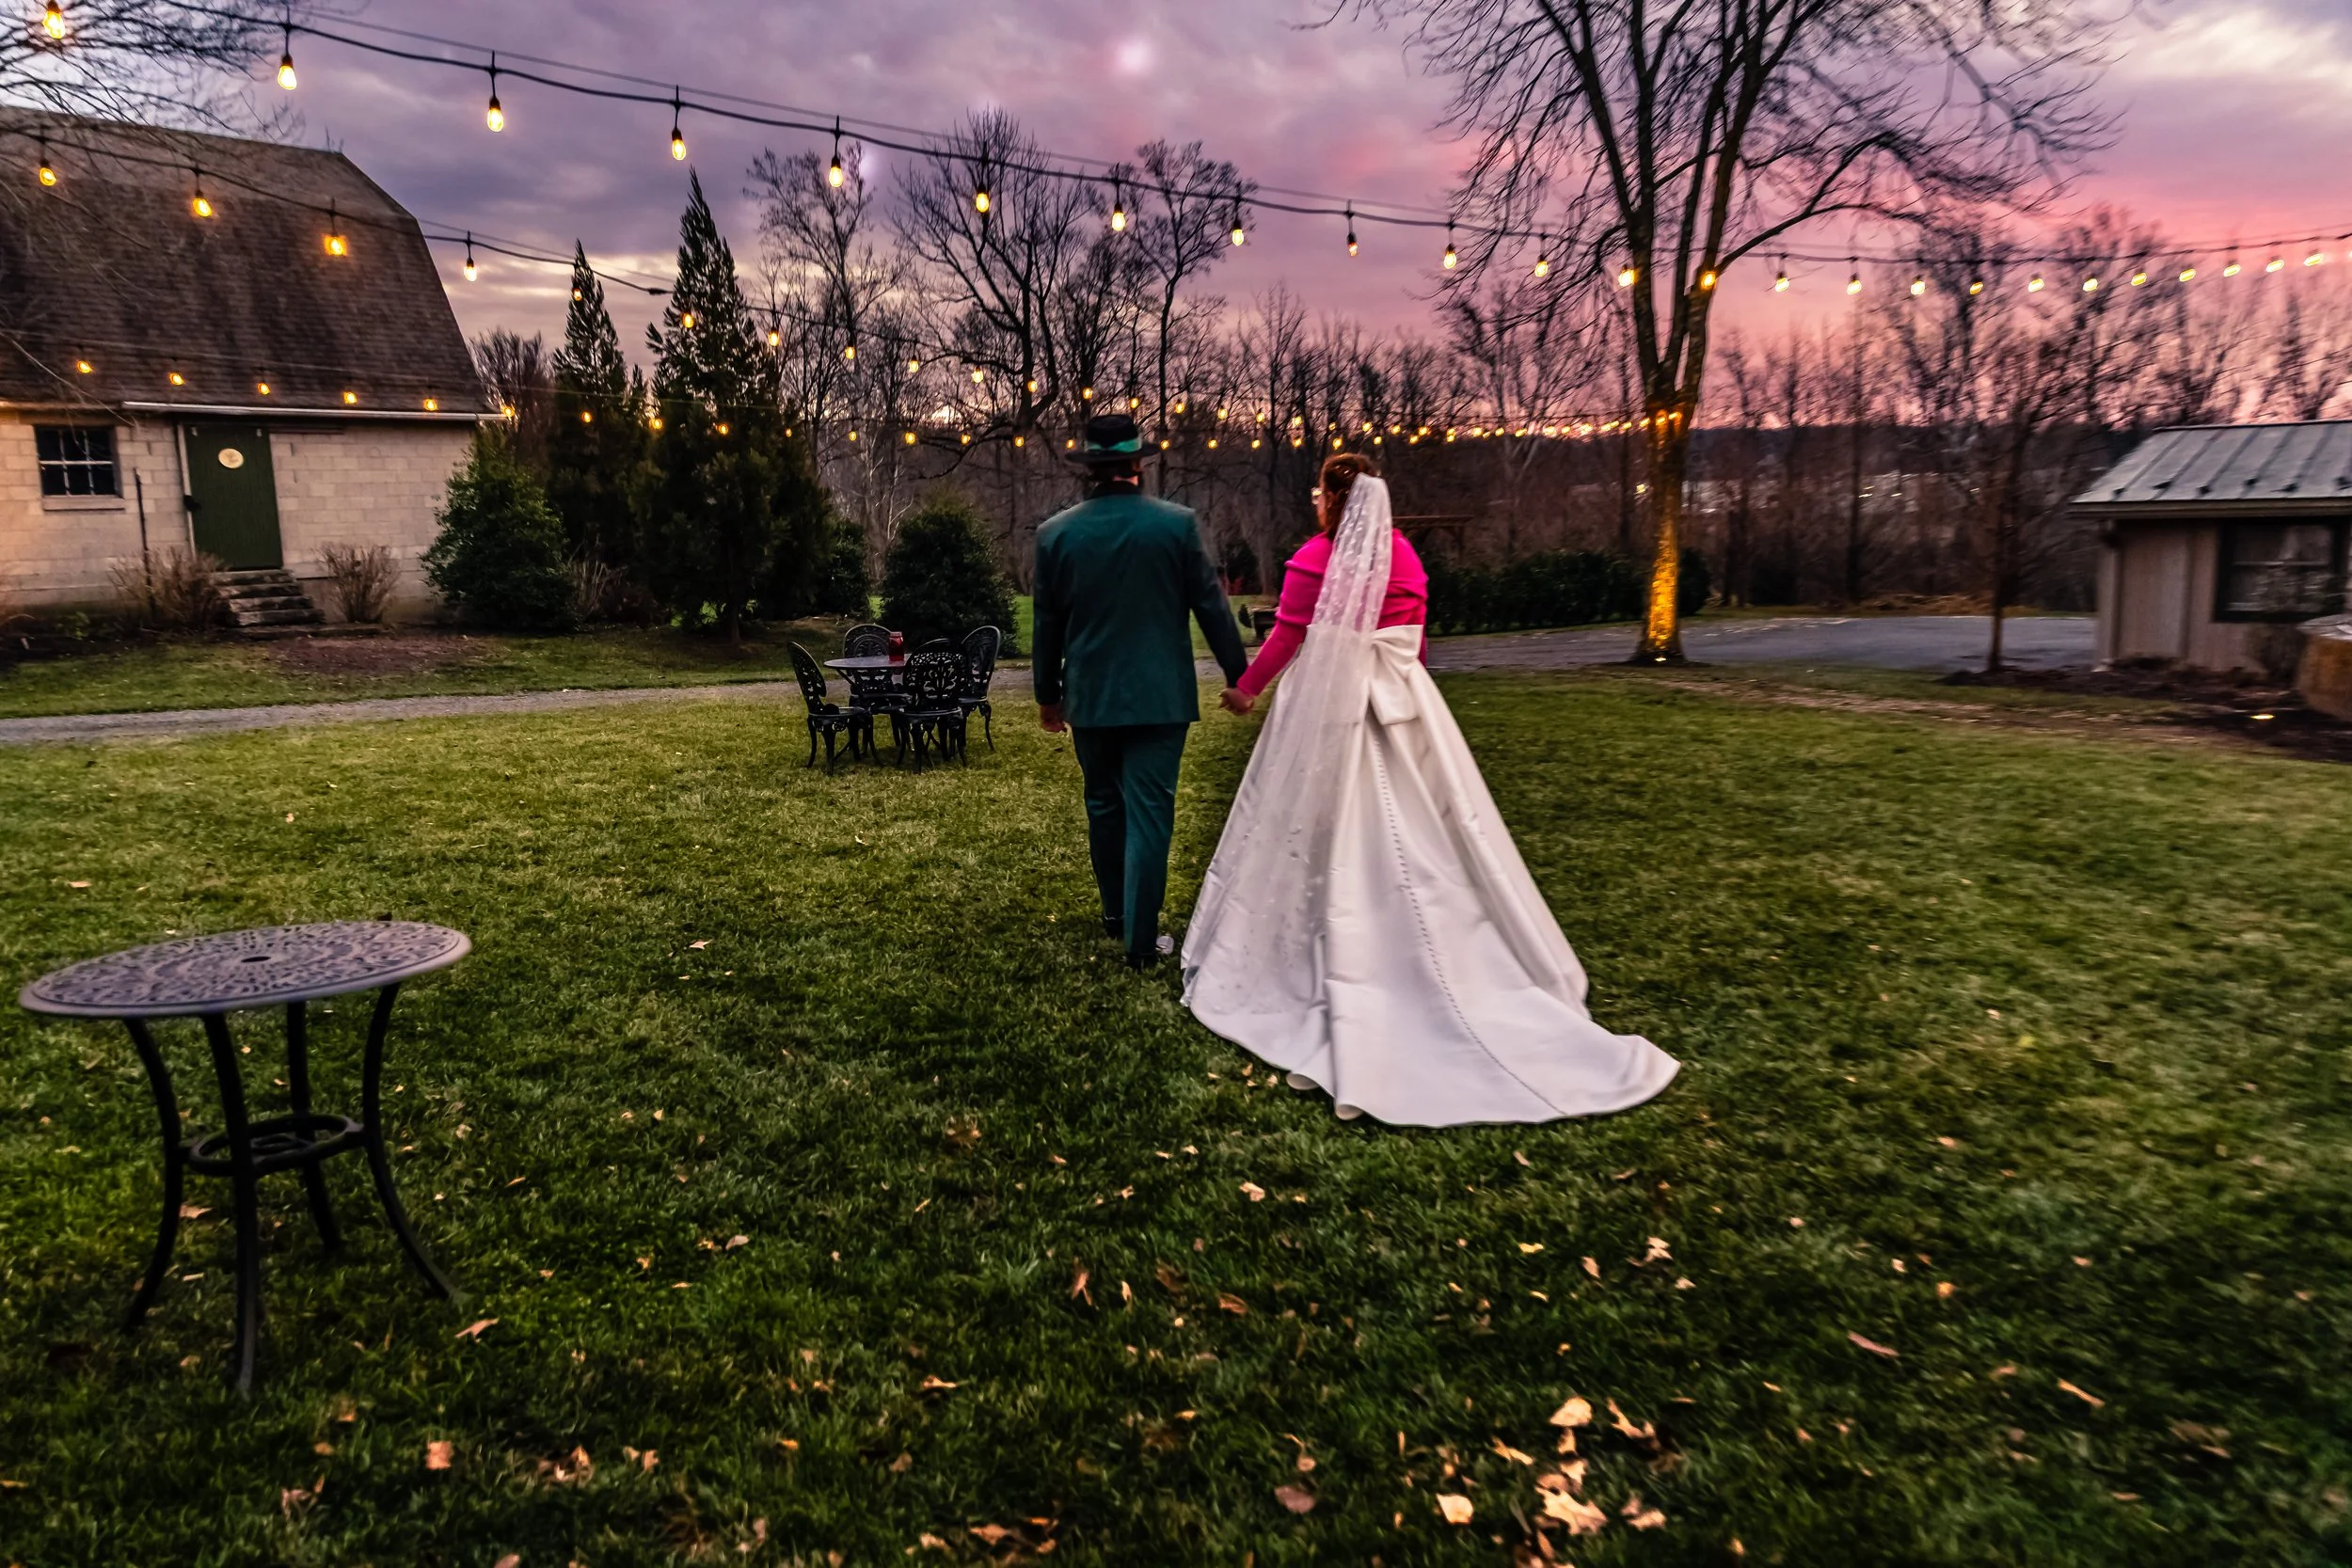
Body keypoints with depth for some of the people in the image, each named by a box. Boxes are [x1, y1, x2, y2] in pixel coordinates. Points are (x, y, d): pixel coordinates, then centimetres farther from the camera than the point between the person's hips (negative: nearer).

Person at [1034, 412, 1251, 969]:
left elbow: (1047, 624, 5)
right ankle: (1141, 938, 1)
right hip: (1158, 695, -2)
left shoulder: (1055, 533, -3)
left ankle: (1116, 915, 32)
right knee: (1149, 812, 1)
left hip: (1089, 695, 2)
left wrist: (1047, 693, 17)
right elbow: (1211, 606, -3)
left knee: (1104, 807, 18)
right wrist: (1238, 673, 8)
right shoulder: (1177, 524, -8)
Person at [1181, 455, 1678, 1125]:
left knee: (1330, 841, 5)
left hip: (1326, 710, -4)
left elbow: (1284, 640, -6)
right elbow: (1415, 634, 12)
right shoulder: (1403, 555, 4)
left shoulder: (1314, 561, -10)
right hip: (1401, 705, 4)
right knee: (1416, 838, 10)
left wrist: (1244, 689, 9)